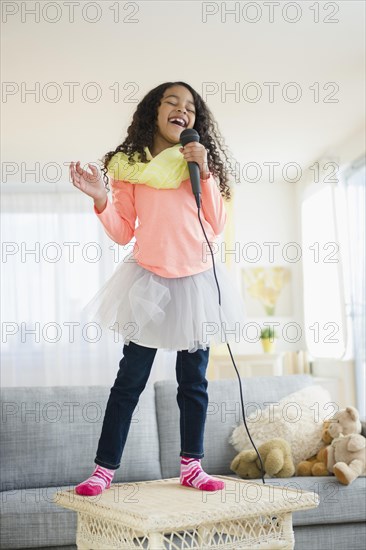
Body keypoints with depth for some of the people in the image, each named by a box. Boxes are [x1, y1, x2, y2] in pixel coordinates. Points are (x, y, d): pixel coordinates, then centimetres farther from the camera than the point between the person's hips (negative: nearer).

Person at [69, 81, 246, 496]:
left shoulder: (202, 163, 10)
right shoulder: (129, 164, 3)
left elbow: (216, 227, 2)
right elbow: (123, 233, 2)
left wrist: (204, 172, -5)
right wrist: (100, 198, -15)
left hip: (198, 281, 2)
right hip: (149, 281, -2)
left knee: (193, 381, 6)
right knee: (130, 378, -2)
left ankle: (191, 466, 15)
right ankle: (104, 469, 5)